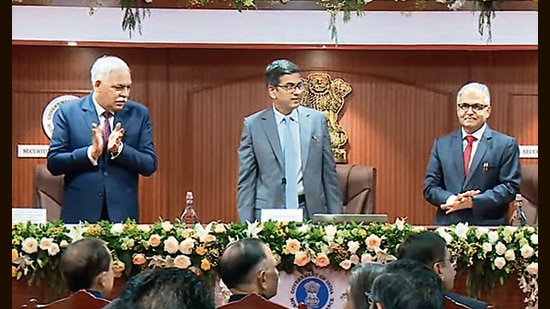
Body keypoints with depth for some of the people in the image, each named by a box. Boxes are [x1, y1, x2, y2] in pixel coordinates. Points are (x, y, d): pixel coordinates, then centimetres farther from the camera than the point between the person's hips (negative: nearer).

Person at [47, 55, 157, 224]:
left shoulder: (139, 114, 3)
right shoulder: (68, 112, -2)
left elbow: (150, 165, -1)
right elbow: (53, 163, -5)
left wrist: (119, 149, -18)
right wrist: (90, 152, -20)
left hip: (123, 214, 2)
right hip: (80, 212, -1)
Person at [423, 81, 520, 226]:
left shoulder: (506, 145, 4)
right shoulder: (442, 144, 13)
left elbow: (510, 187, -2)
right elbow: (429, 186, 10)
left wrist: (474, 202, -14)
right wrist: (450, 200, -11)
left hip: (488, 227, -2)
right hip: (447, 227, 2)